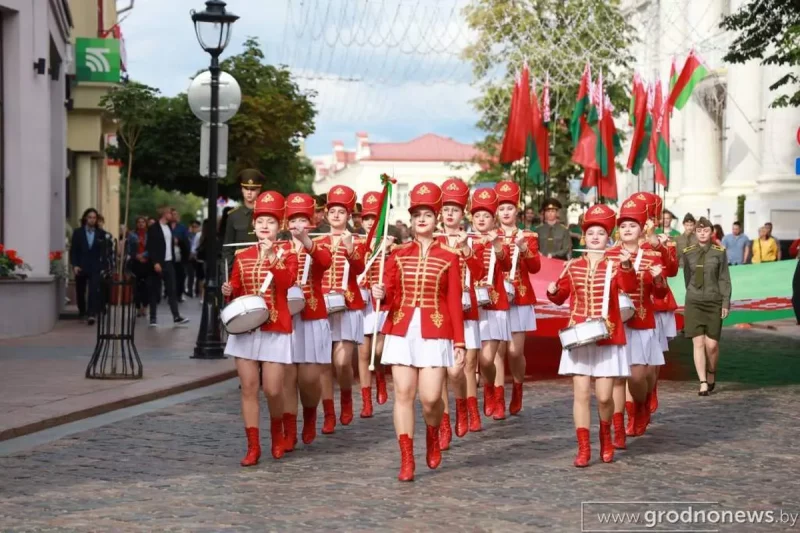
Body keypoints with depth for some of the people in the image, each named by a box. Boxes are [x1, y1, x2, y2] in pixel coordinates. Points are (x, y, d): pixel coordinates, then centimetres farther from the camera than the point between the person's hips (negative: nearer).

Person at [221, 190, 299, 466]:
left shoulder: (287, 253, -1)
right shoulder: (242, 256, 8)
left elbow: (286, 283, -19)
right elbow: (237, 290, 16)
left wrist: (271, 257, -28)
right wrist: (229, 292, -6)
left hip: (275, 330, -3)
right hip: (246, 328, 3)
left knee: (272, 389, -4)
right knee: (248, 389, 1)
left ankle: (277, 432, 25)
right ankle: (253, 446, 7)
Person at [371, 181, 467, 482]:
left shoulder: (449, 257, 3)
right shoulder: (398, 255, 8)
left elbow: (455, 302, 2)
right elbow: (389, 296, 7)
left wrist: (459, 342, -2)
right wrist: (380, 294, -18)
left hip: (435, 333, -2)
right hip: (402, 331, 2)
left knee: (430, 398, -8)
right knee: (403, 394, -2)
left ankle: (433, 436, 26)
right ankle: (406, 461, 4)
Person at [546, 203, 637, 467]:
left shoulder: (615, 265, -2)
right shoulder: (573, 266, 6)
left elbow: (629, 287, -22)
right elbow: (560, 297, 15)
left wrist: (627, 266, -42)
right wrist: (553, 291, -8)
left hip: (608, 338, -2)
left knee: (604, 396, -1)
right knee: (581, 393, -2)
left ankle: (606, 438, 26)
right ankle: (583, 448, 5)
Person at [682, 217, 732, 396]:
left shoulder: (719, 252, -1)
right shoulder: (688, 253, 4)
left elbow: (724, 279, 0)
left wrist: (726, 302, -4)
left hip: (714, 302, -1)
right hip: (693, 303, 1)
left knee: (712, 344, -2)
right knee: (698, 343, -6)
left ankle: (711, 373, 26)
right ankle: (703, 383, -2)